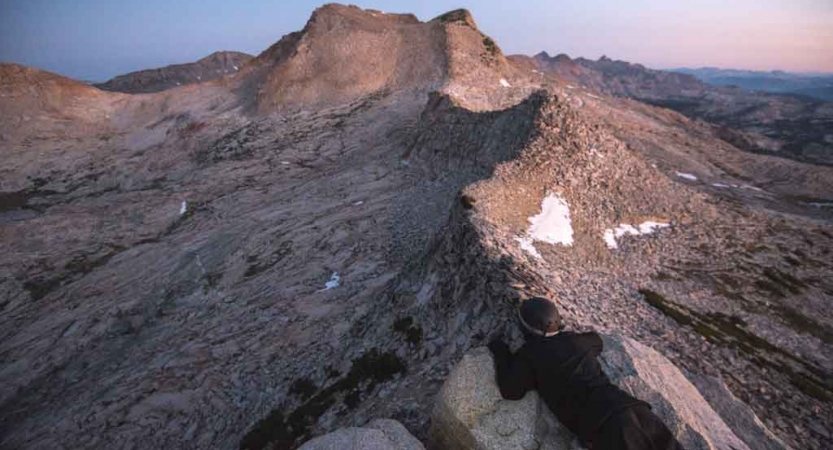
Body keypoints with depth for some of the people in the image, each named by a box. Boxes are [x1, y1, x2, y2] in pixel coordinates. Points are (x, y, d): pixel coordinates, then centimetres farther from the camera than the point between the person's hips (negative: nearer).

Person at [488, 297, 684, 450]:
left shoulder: (530, 353, 1)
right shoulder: (573, 340, 18)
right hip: (631, 407, 7)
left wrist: (501, 353, 14)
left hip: (605, 425, -6)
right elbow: (596, 341, 41)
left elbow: (511, 391, 4)